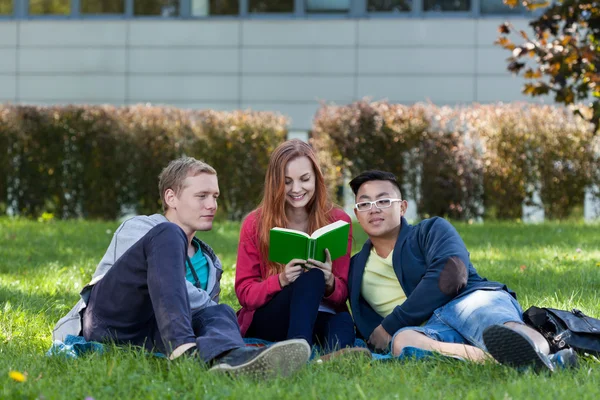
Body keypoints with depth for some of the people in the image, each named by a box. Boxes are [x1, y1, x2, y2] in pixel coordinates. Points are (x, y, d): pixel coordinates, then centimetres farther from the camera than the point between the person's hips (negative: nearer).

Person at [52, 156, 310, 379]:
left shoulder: (209, 264, 29)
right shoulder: (138, 228, 10)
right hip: (110, 319, -5)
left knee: (218, 314, -25)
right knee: (169, 234, -22)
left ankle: (229, 359, -69)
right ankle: (185, 350, -49)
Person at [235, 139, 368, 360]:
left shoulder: (338, 221, 5)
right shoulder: (255, 224, 2)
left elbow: (343, 294, 5)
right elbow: (244, 293, 0)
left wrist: (329, 283, -19)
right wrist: (281, 280, -20)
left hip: (321, 319, 2)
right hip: (265, 322, -2)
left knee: (343, 321, -35)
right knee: (311, 278, -33)